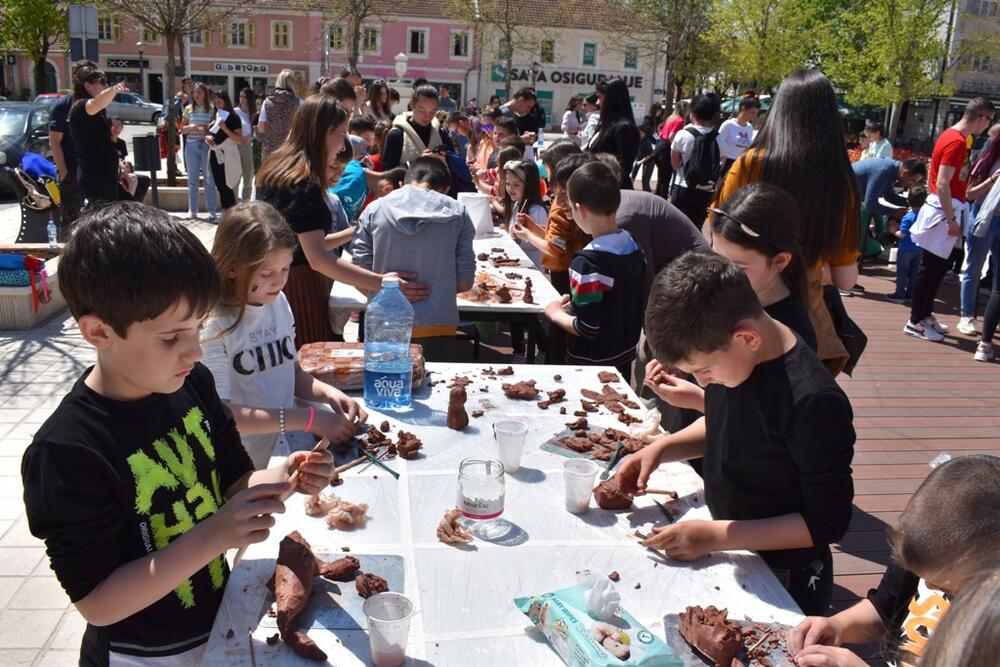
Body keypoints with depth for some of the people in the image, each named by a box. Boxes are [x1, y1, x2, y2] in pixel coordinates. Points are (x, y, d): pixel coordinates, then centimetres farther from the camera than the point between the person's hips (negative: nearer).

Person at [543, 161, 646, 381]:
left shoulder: (587, 263, -27)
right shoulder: (633, 247, -2)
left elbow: (587, 328, -25)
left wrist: (555, 313, -9)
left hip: (592, 365, -7)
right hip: (625, 356, 7)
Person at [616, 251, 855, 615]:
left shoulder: (814, 403, -33)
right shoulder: (727, 353, -11)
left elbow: (827, 523, -24)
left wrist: (715, 536, -25)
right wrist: (661, 447, -7)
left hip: (785, 582, -7)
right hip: (729, 559, 7)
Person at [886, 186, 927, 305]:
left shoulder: (908, 217, -21)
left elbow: (902, 234, -21)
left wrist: (894, 231, -3)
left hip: (905, 249, -6)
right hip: (919, 249, 6)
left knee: (901, 272, 4)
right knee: (914, 272, 15)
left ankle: (900, 294, 7)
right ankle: (910, 294, 22)